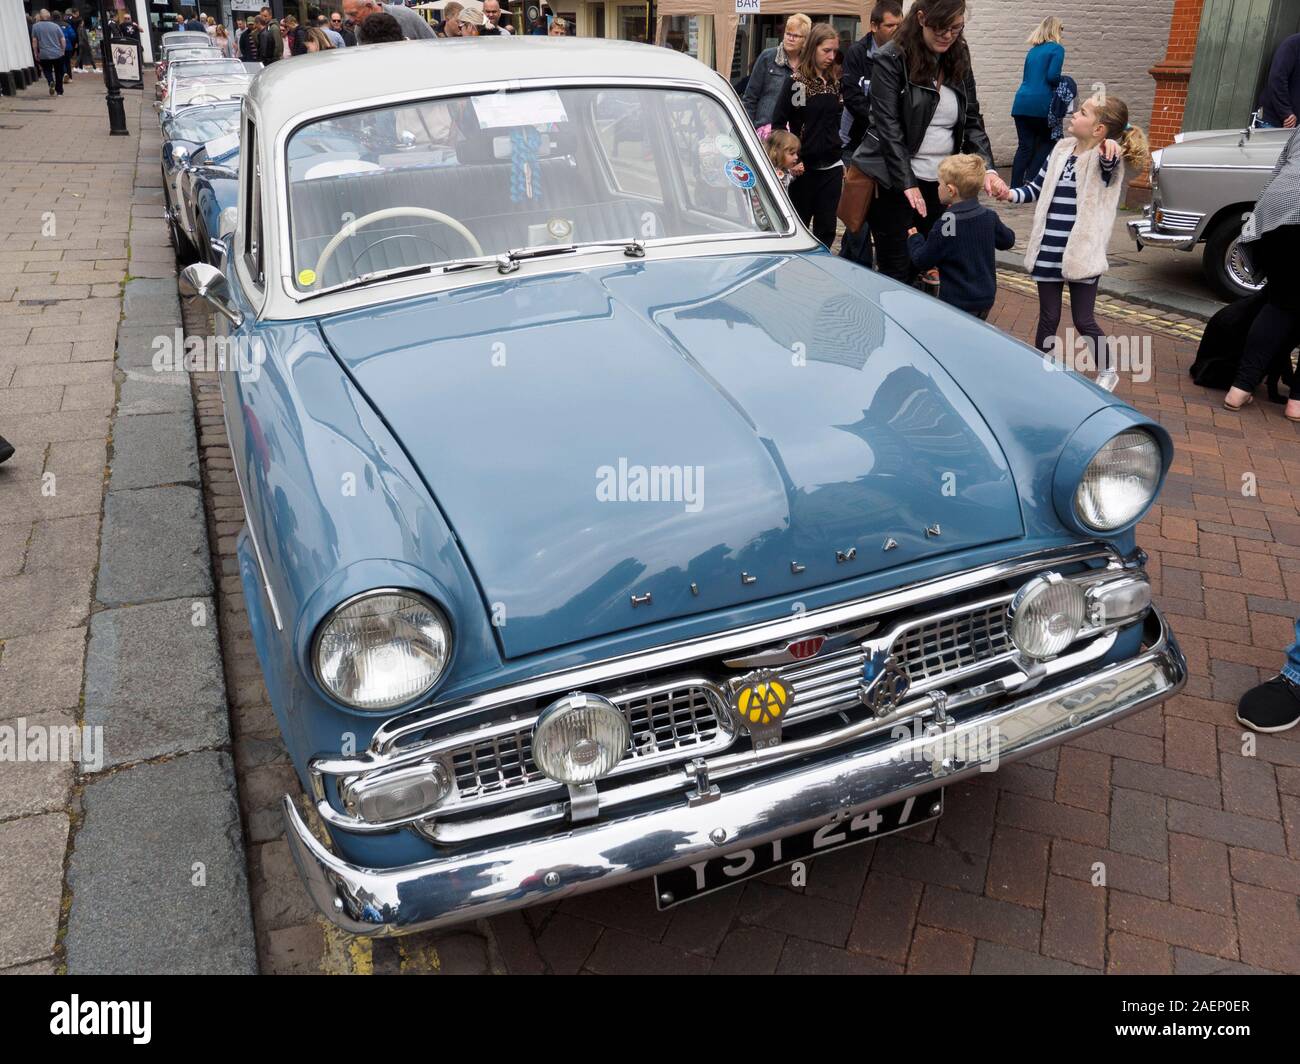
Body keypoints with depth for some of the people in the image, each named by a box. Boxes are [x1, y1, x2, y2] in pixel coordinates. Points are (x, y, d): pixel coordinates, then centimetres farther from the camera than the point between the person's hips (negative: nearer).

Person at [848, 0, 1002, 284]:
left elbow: (972, 122, 9)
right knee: (896, 271, 0)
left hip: (940, 184, 5)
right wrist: (908, 184, -19)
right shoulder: (891, 60, -7)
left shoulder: (959, 62, 9)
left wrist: (987, 168, -7)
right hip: (894, 182, -5)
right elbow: (888, 126, -13)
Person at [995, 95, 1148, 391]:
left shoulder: (1105, 158, -10)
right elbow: (1038, 187, 15)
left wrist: (1110, 149, -57)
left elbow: (1107, 163, -34)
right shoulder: (1061, 149, 6)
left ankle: (1106, 372, 26)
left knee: (1083, 321, 4)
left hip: (1082, 254, -4)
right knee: (1048, 318, 12)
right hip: (1048, 252, 4)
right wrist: (1012, 195, -3)